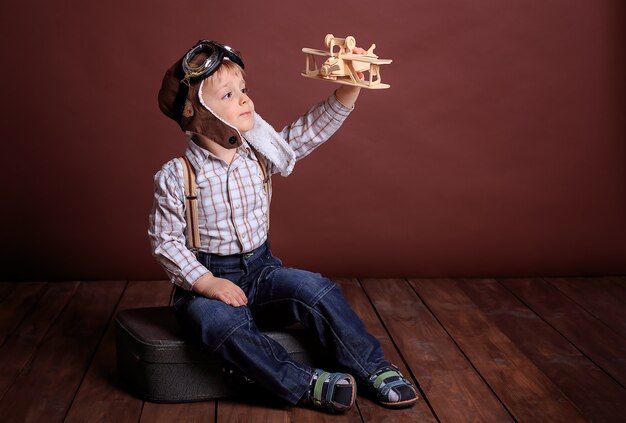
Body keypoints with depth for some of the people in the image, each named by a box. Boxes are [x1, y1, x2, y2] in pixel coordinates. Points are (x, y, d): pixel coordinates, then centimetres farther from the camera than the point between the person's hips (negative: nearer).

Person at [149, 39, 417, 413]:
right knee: (223, 322, -35)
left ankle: (373, 368, -7)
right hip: (205, 279, -3)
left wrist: (347, 91, -19)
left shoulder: (258, 154, 0)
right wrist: (206, 283, -21)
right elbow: (165, 241, -11)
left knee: (314, 289, -21)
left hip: (260, 270, 4)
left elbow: (310, 131, -5)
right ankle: (307, 385, -23)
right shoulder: (175, 177, -13)